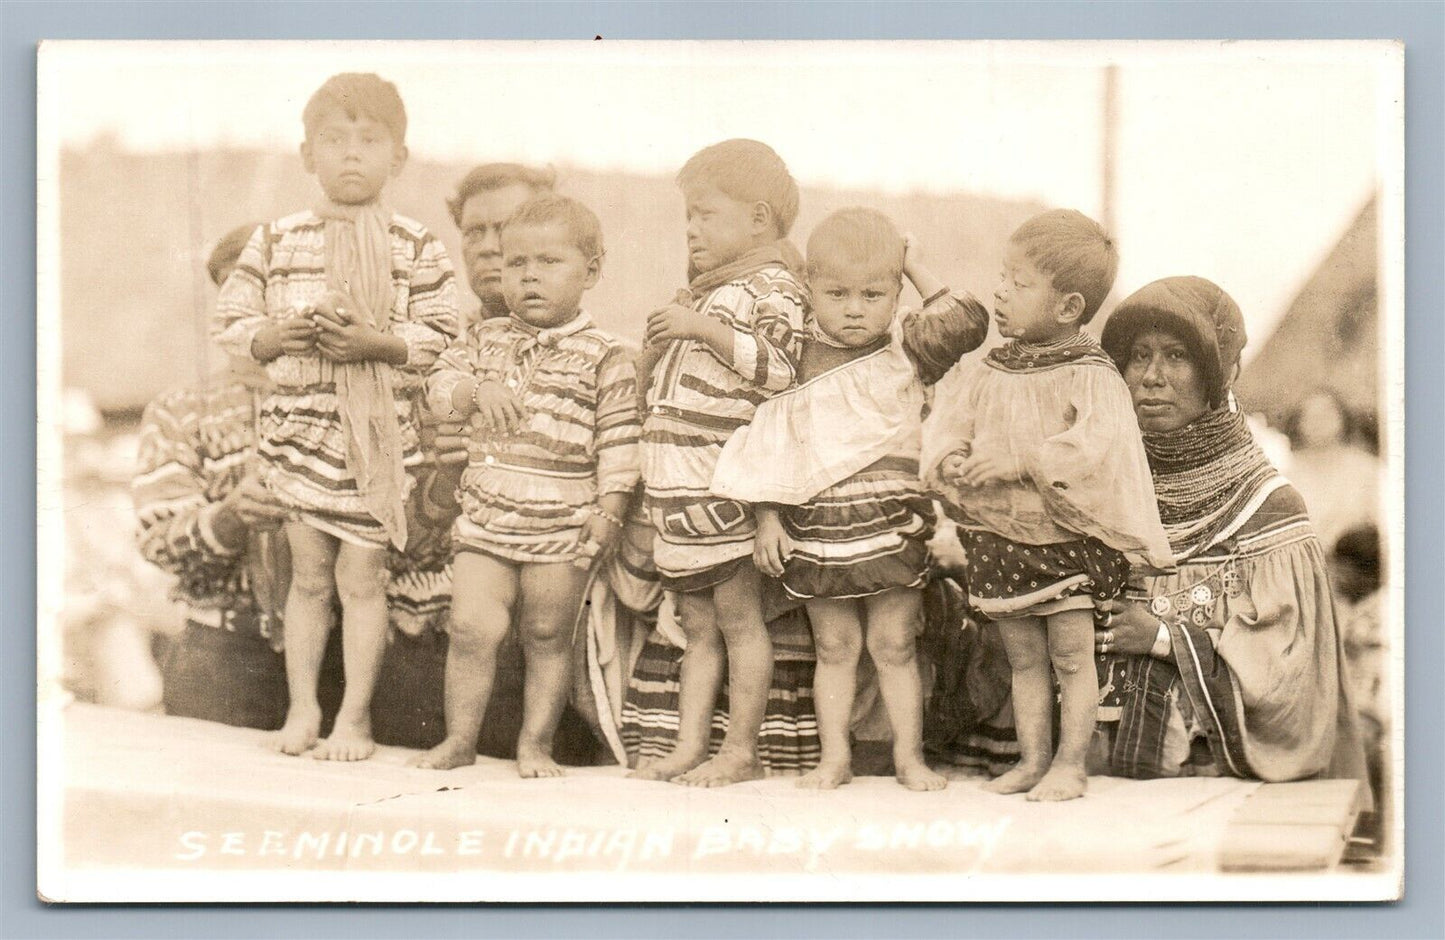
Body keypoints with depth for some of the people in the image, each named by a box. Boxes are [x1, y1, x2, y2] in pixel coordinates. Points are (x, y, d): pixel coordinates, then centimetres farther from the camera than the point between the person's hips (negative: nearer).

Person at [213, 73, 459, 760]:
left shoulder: (416, 249, 0)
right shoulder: (278, 241, 5)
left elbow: (441, 338, -4)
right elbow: (231, 321, 6)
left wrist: (374, 343, -18)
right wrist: (274, 335, -13)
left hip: (379, 434, -2)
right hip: (299, 429, 2)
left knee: (361, 576, 2)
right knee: (309, 575, 8)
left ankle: (355, 715, 12)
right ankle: (302, 707, 19)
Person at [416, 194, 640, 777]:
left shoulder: (603, 358, -2)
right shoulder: (486, 340, 10)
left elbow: (618, 441, -4)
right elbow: (439, 386, 5)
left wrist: (609, 510, -10)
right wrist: (477, 389, -15)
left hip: (562, 526, -3)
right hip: (486, 518, 3)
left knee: (548, 638, 6)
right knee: (470, 626, -4)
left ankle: (535, 744, 18)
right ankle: (459, 739, 9)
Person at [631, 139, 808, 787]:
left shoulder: (771, 286, -6)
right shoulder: (706, 291, 22)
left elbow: (779, 368, -24)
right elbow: (661, 383, 31)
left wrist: (704, 328, -22)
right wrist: (656, 351, 12)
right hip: (678, 489, 9)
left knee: (738, 616, -3)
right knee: (698, 626, 11)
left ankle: (741, 751, 3)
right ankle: (690, 747, 13)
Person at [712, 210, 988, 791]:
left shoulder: (905, 351, 2)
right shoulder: (795, 362, 3)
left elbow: (967, 324, -8)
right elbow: (770, 447, 5)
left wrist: (917, 268, 0)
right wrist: (767, 519, 0)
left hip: (892, 525, -1)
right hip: (816, 529, 1)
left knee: (894, 646, 5)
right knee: (834, 648, 9)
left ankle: (909, 755, 14)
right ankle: (834, 757, 16)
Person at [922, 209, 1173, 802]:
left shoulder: (1090, 377, -13)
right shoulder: (985, 374, 7)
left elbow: (1091, 447, -25)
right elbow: (948, 424, 8)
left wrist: (1020, 462, -31)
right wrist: (949, 459, -14)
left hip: (1066, 538, -5)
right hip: (999, 537, 6)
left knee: (1070, 654, 2)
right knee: (1023, 658, 13)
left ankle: (1069, 764, 12)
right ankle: (1031, 758, 22)